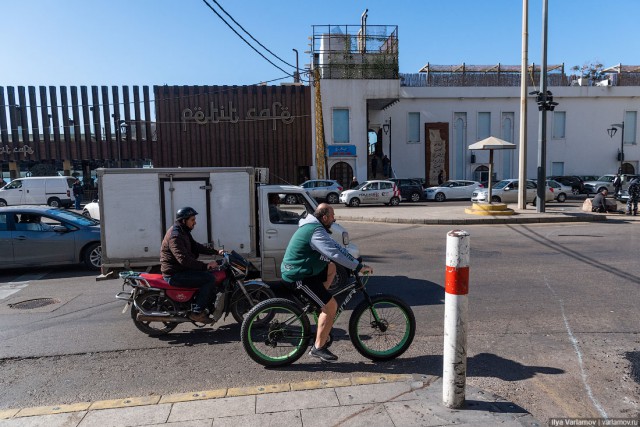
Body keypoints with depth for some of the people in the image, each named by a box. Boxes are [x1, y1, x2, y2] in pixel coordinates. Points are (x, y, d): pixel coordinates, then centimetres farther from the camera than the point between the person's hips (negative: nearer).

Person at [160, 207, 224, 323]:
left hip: (181, 270, 10)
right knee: (210, 278, -17)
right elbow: (184, 259, -30)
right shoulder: (175, 236, -20)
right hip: (175, 275, -10)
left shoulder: (183, 232, 13)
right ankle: (196, 312, -13)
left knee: (210, 274, 15)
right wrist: (205, 266, -31)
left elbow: (196, 246, 18)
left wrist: (216, 251, 8)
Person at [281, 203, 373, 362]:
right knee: (331, 306, -9)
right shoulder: (316, 232, -20)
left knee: (331, 268, 20)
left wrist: (354, 261, 17)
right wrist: (359, 267, -21)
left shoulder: (312, 227, 13)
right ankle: (318, 348, 0)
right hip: (299, 277, -10)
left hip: (295, 270, 10)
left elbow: (333, 247, 19)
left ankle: (319, 301, 18)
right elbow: (335, 253, -27)